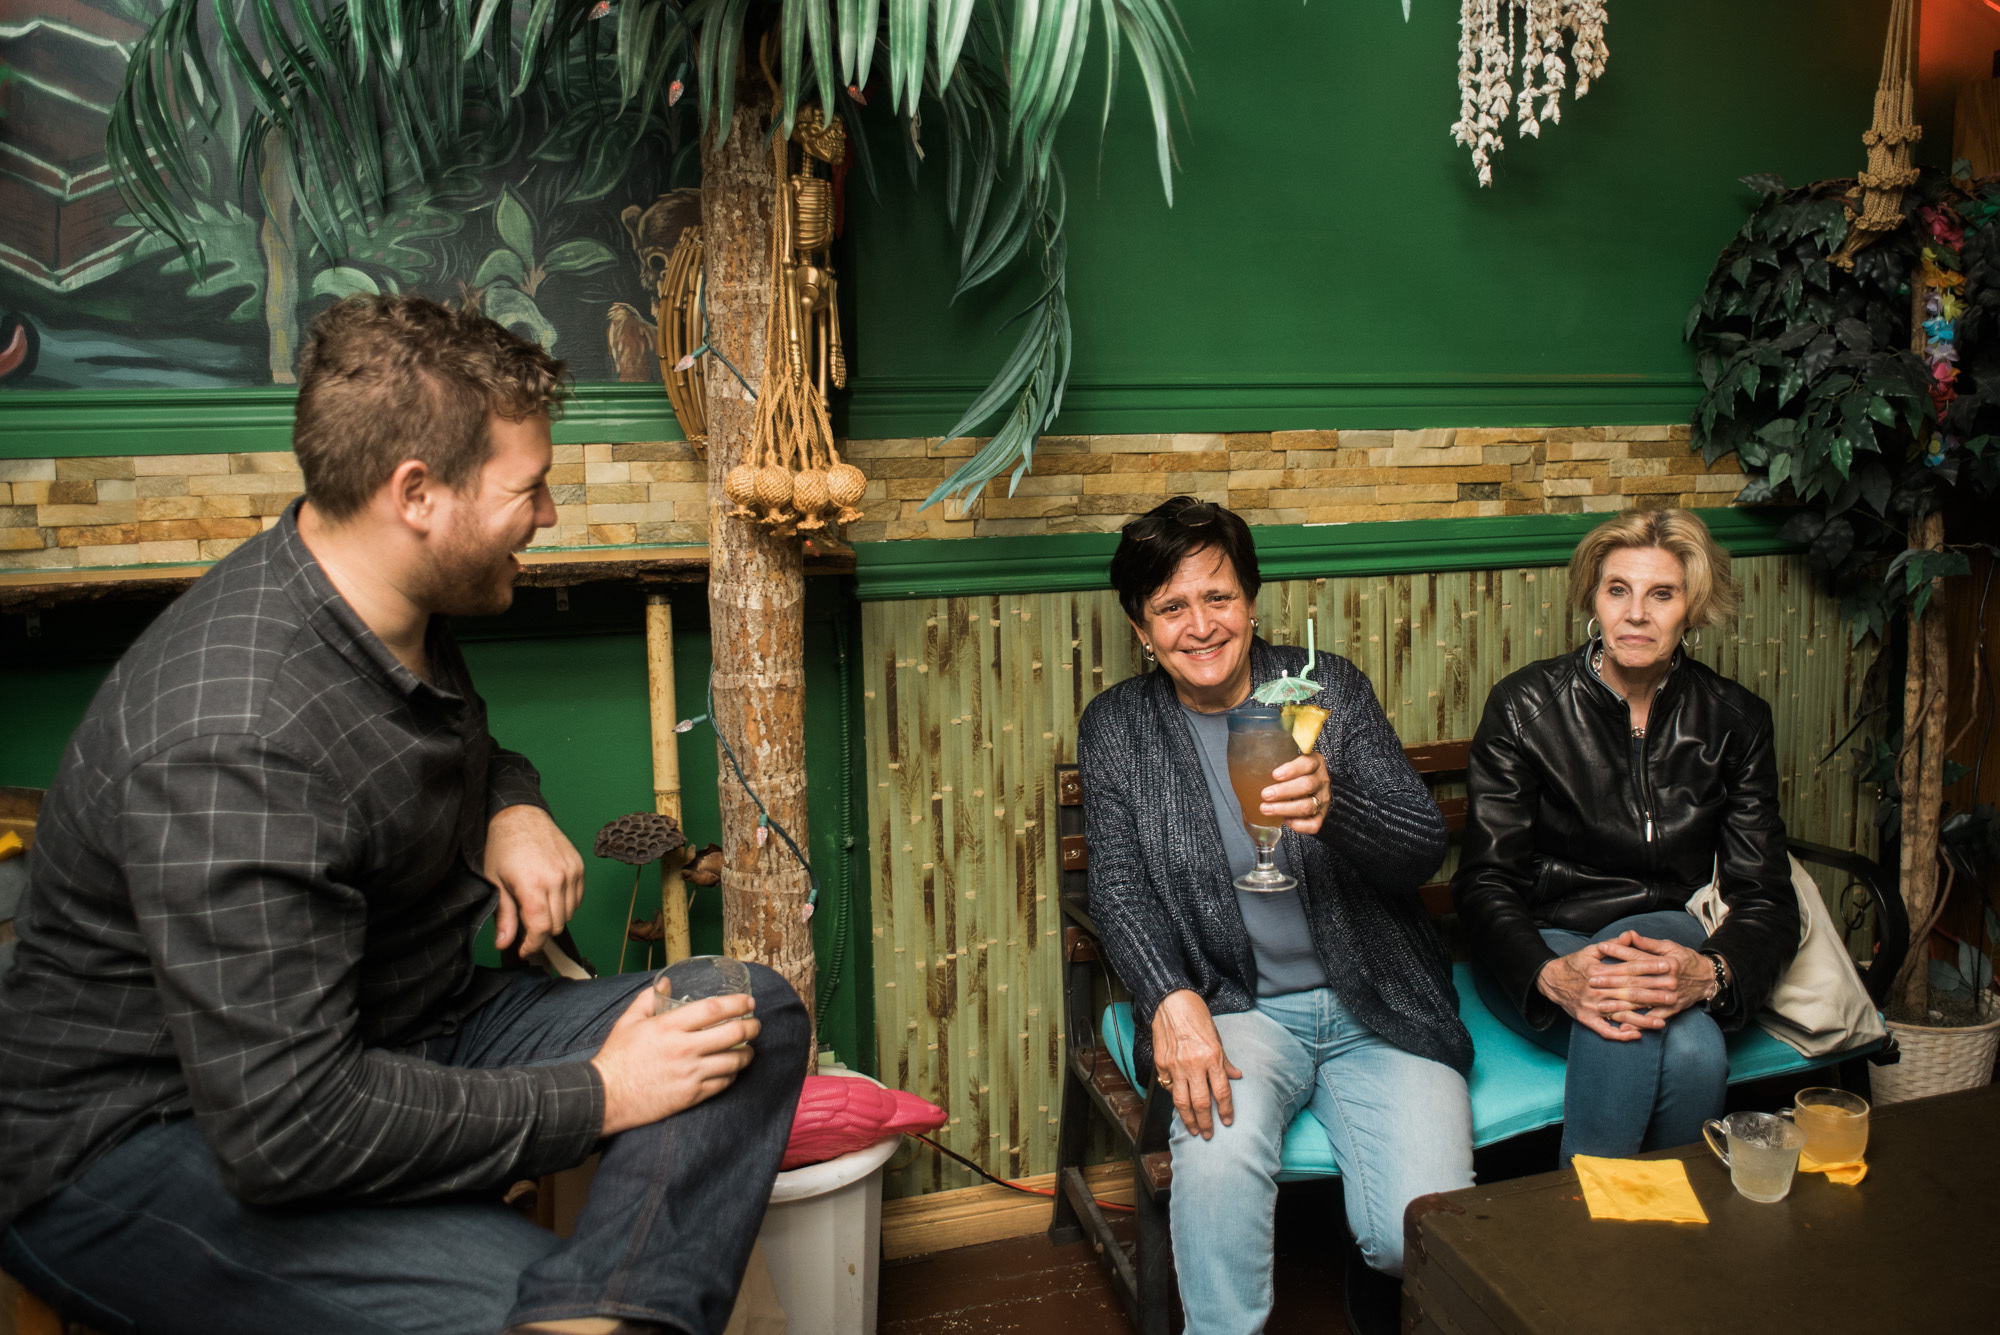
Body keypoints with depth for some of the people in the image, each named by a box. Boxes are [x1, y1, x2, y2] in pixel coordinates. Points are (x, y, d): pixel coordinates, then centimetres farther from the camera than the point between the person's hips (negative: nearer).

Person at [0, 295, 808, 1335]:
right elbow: (285, 1129, -30)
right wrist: (594, 1097, -21)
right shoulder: (233, 746, -29)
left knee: (754, 1016, -15)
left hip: (399, 1032, 9)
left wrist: (511, 805, -1)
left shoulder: (396, 610, 1)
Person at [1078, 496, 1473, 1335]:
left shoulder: (1330, 688, 2)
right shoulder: (1115, 728, 4)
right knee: (1217, 1156, -32)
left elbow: (1425, 847, -6)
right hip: (1234, 1007, 0)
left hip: (1376, 1005, 1)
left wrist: (1332, 808, -29)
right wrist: (1172, 999, -23)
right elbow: (1118, 887, -3)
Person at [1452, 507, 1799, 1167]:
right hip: (1539, 948, -2)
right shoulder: (1524, 706, -7)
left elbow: (1767, 897, -3)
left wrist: (1708, 972, -27)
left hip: (1671, 937, 2)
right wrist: (1552, 974, -32)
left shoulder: (1734, 720, 1)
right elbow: (1484, 883, -10)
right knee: (1690, 1048, -33)